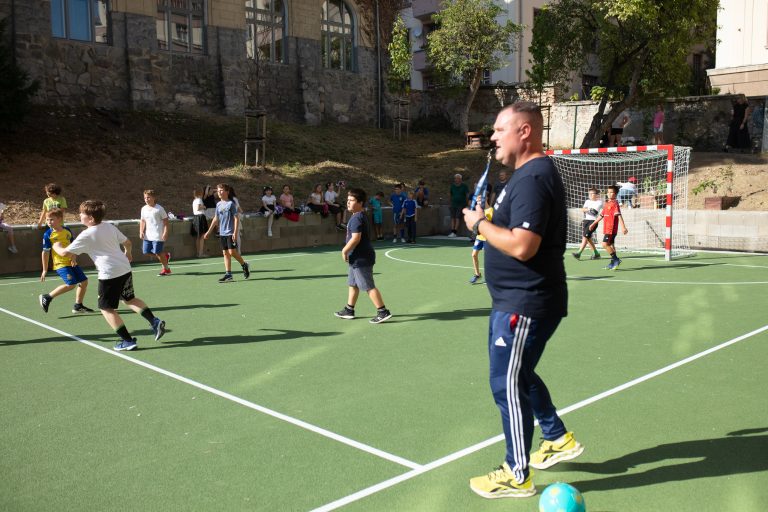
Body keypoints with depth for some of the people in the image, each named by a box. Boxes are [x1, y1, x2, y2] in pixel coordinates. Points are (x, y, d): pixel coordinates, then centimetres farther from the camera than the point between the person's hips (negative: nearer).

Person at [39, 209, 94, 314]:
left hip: (71, 262, 6)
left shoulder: (67, 231, 4)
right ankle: (47, 297, -1)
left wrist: (74, 257, -7)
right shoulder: (48, 235, -8)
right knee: (71, 284, -18)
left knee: (84, 281, 7)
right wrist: (45, 270, -4)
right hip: (60, 264, -6)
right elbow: (45, 252, -5)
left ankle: (78, 306, 19)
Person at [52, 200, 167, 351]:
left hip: (109, 274, -7)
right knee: (130, 299, 25)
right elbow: (127, 242, 21)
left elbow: (65, 252, -3)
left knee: (106, 308, 5)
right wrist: (127, 253, 42)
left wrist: (57, 247, 20)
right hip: (125, 269, 7)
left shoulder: (86, 235, -7)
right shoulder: (110, 227, 11)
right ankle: (155, 322, 13)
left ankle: (128, 340, 0)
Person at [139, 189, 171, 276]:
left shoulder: (159, 209, -8)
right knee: (146, 251, 5)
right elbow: (143, 221, 16)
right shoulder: (144, 209, 9)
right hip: (148, 235, 7)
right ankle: (165, 256, 26)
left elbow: (165, 221, -7)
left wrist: (165, 233, -16)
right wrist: (141, 232, 3)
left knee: (158, 252, -6)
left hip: (158, 235, -7)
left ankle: (166, 269, 14)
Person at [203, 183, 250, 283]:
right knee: (225, 253, 4)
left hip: (231, 233, -6)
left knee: (232, 252, -10)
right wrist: (209, 231, 20)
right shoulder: (218, 204, 11)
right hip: (222, 233, 6)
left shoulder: (231, 203, -7)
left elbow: (236, 218, -9)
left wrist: (235, 232, -17)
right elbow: (216, 219, 20)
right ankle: (228, 274, 6)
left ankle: (244, 265, 15)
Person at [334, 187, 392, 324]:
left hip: (361, 259, -11)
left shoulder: (356, 218, -20)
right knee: (353, 284, 19)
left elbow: (355, 238, -27)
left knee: (369, 286, -6)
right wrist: (347, 250, 19)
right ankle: (349, 310, 29)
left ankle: (383, 312, -2)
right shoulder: (360, 216, 13)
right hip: (358, 258, 11)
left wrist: (344, 251, -15)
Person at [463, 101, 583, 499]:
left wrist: (480, 224, -16)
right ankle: (559, 439, 40)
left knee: (508, 385, 1)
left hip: (524, 304, -11)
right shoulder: (528, 173, 12)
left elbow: (522, 246, -29)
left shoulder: (533, 179, -21)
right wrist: (489, 222, 8)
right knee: (519, 376, 24)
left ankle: (516, 476, 16)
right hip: (517, 300, 11)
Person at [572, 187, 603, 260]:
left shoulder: (599, 202, 1)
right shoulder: (587, 201, 18)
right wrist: (589, 209, -16)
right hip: (585, 220, 6)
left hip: (593, 221, -6)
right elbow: (583, 209, 0)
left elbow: (594, 212, -13)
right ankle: (596, 253, 20)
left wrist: (586, 209, -9)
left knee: (585, 237, -17)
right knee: (588, 238, 6)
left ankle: (579, 253, -24)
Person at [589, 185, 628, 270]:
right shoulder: (606, 204, 15)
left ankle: (616, 259, -8)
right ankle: (613, 263, 20)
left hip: (612, 229, -9)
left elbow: (619, 216, -20)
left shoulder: (615, 203, -10)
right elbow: (601, 215, 25)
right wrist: (593, 224, 30)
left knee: (605, 244, -16)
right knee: (610, 245, 13)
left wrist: (623, 227, -28)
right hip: (606, 229, 9)